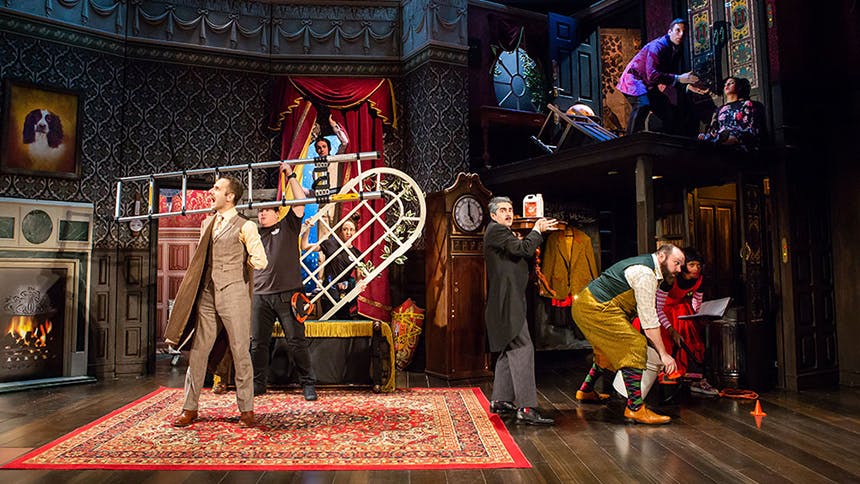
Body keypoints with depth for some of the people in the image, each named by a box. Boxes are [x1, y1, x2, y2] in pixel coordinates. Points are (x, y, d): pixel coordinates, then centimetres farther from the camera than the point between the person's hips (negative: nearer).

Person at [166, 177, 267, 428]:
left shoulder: (245, 226, -4)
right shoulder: (206, 224, 16)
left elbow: (260, 262, -7)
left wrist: (240, 260, 6)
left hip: (233, 294, -6)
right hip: (207, 295, 6)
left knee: (240, 352, 0)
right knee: (198, 351, 8)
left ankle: (246, 410, 10)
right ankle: (190, 409, 18)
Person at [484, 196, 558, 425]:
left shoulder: (503, 233, 25)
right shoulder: (496, 230, -7)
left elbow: (520, 255, 19)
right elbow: (523, 249, -18)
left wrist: (535, 233, 9)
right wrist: (537, 230, -4)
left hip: (508, 301, 11)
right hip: (505, 301, -11)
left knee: (509, 350, 15)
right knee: (522, 349, -16)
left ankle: (500, 400, 22)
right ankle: (527, 408, -18)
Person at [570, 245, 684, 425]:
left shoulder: (644, 264, 15)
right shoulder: (645, 274, -17)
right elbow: (648, 319, -18)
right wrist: (663, 354, -14)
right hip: (594, 309, -11)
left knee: (609, 348, 25)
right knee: (634, 345, -15)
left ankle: (586, 391, 40)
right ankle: (635, 408, -15)